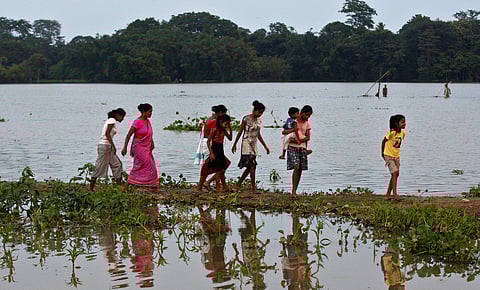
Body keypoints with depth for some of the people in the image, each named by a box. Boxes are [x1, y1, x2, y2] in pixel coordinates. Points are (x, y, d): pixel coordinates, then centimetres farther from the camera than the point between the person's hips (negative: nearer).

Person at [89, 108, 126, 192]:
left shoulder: (110, 121, 18)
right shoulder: (112, 120, -10)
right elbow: (107, 134, -20)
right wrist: (113, 146, -23)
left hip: (108, 147, 10)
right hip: (105, 146, -10)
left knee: (117, 164, 10)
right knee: (100, 167, -3)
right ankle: (91, 187, 4)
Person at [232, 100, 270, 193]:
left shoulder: (259, 121, 11)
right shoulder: (246, 119, -8)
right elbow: (240, 132, -3)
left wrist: (265, 146, 19)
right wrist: (234, 144, -1)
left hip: (254, 144, 7)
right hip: (246, 143, -7)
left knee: (250, 167, 7)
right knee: (252, 165, -14)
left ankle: (238, 184, 19)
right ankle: (253, 187, -11)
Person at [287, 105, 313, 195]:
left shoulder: (307, 123, 11)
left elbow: (308, 137, 4)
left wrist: (299, 140, -14)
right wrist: (293, 129, -22)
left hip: (302, 148, 5)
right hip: (293, 147, -5)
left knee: (300, 169, 3)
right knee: (296, 168, -18)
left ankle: (295, 191, 11)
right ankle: (293, 190, -19)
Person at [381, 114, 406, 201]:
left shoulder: (403, 133, -1)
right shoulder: (392, 133, -20)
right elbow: (384, 141, -9)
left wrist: (396, 152, 15)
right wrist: (383, 153, 1)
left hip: (396, 156, 7)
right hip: (388, 155, -7)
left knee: (396, 174, 7)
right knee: (395, 172, -18)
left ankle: (388, 194, 18)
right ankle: (395, 194, -21)